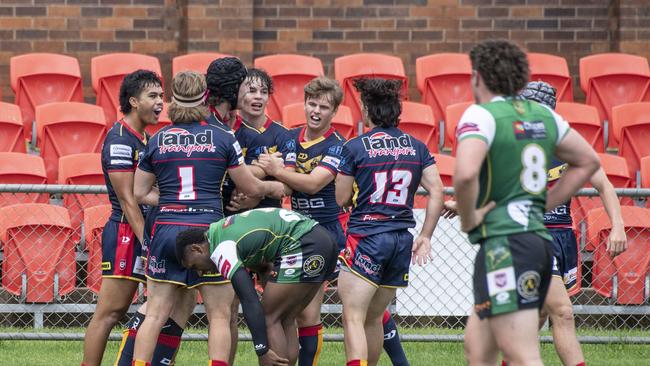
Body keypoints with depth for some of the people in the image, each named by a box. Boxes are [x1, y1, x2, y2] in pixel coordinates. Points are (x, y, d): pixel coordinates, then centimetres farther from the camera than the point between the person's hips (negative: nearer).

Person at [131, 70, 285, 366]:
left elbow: (140, 193, 11)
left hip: (166, 230, 2)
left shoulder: (157, 141, 5)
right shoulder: (222, 139, 0)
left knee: (155, 314, 5)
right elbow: (251, 187, 8)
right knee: (219, 316, 5)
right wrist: (274, 187, 28)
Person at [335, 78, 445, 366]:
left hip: (366, 236, -5)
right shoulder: (417, 147, 8)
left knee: (353, 319, -8)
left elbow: (341, 199, 0)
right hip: (402, 240, 6)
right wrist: (425, 237, 8)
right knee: (372, 318, 17)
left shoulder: (355, 148, -5)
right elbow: (437, 192, 3)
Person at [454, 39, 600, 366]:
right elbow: (588, 161, 25)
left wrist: (468, 220, -11)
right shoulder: (541, 115, 14)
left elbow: (465, 174, -28)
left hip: (503, 242, -9)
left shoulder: (481, 115, -10)